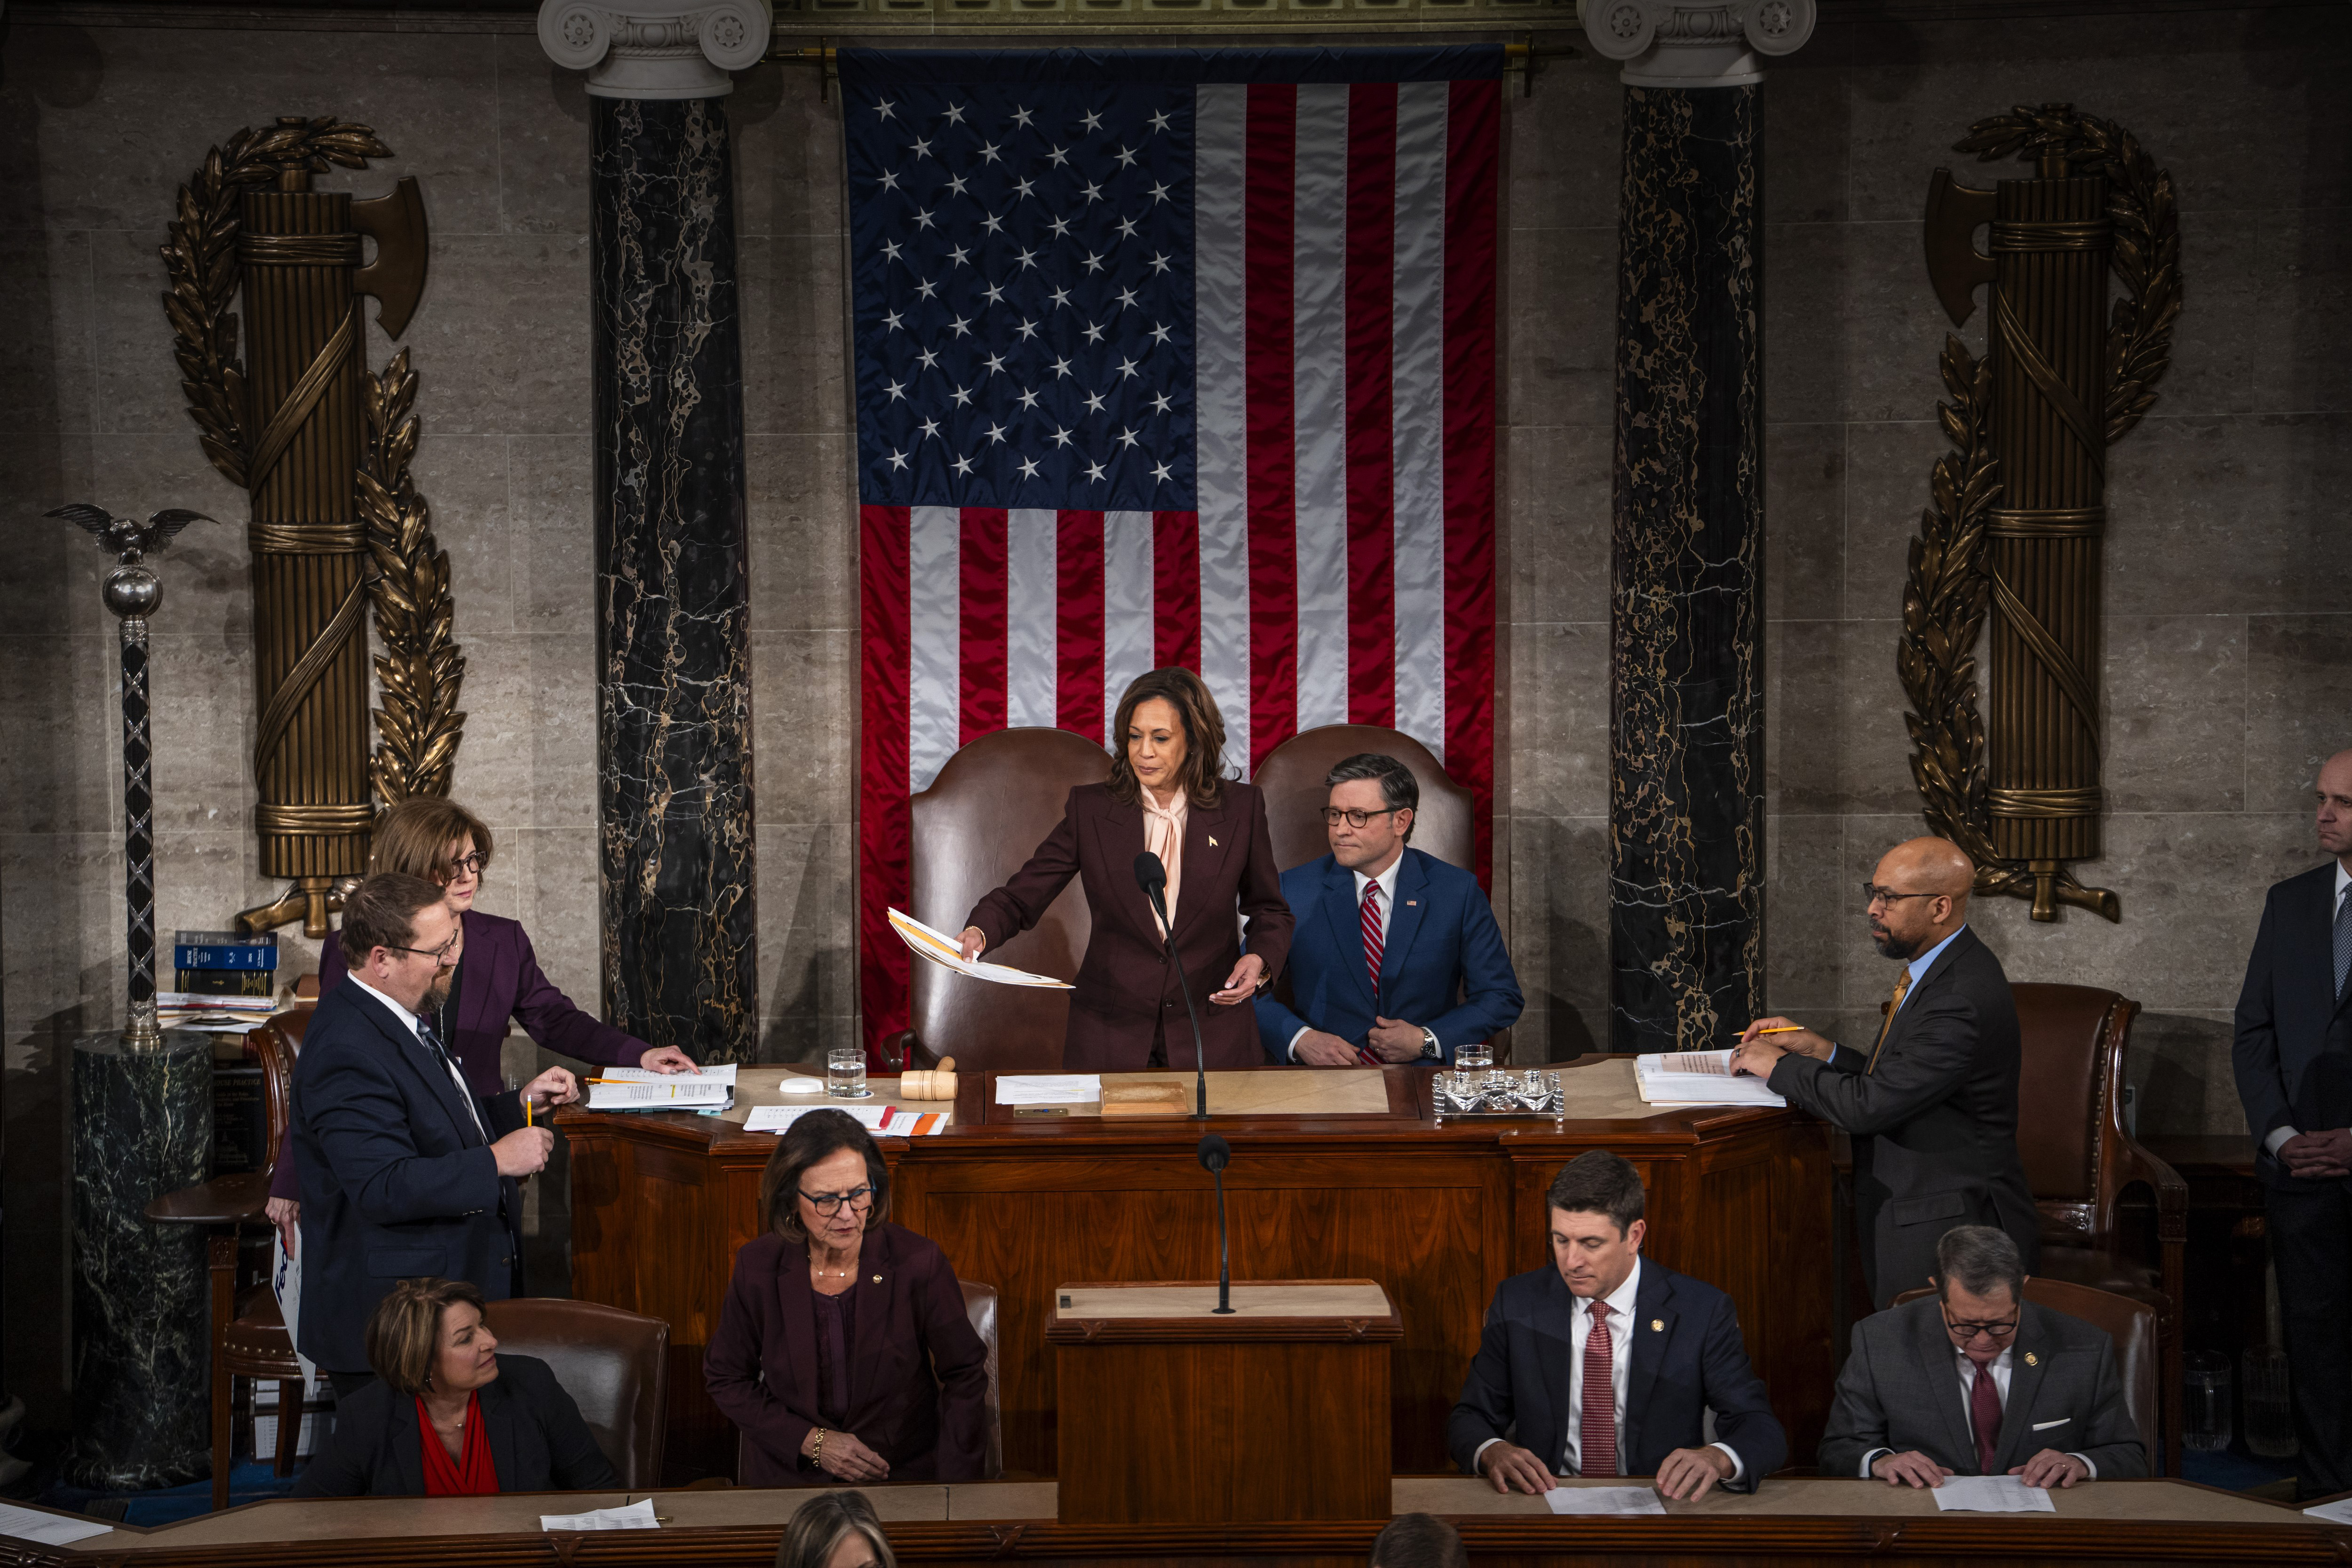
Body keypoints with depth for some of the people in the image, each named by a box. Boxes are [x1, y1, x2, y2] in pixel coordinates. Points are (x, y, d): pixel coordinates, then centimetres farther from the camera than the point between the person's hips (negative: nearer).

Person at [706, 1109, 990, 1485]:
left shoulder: (919, 1262, -8)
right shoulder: (758, 1267, -5)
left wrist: (954, 1487, -7)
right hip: (790, 1474, 0)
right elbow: (726, 1378, 7)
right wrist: (813, 1442, -5)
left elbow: (965, 1374, 2)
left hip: (905, 1469, 0)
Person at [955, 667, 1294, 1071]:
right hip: (1110, 1034, 0)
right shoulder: (1091, 809, 0)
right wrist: (978, 933, -23)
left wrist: (1259, 959, -11)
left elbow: (1270, 912, 10)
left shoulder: (1240, 808, -1)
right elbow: (1022, 896, -3)